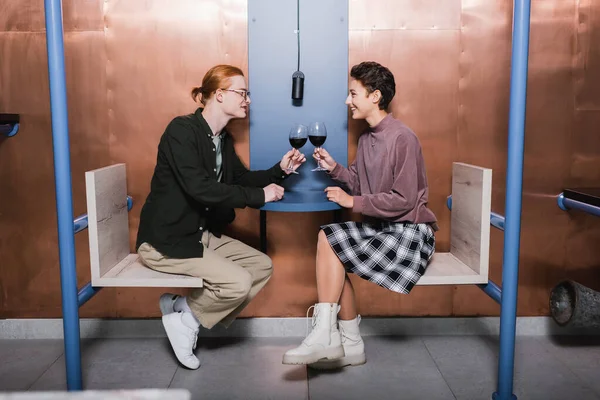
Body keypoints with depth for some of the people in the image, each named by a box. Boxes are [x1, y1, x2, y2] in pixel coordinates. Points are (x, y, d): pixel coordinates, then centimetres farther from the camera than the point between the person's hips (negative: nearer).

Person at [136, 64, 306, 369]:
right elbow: (199, 188, -29)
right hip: (167, 239, -9)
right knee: (238, 282, -22)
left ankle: (188, 313, 4)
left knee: (263, 265, 1)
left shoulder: (223, 138, 8)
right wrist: (260, 196, -24)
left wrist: (279, 170, -1)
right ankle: (182, 312, 5)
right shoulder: (182, 129, -18)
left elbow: (241, 179, 16)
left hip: (204, 234, 9)